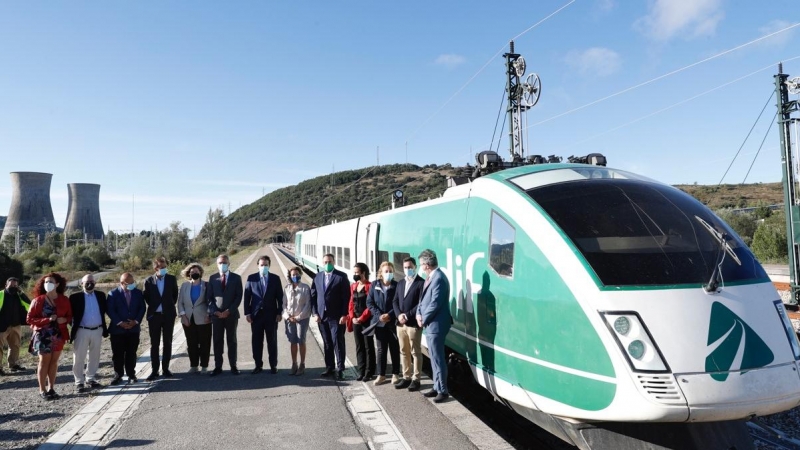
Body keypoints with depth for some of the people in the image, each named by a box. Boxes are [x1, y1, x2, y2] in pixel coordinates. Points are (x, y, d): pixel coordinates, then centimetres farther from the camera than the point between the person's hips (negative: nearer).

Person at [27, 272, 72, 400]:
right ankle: (42, 390, 9)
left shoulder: (64, 300, 1)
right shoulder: (38, 300, -6)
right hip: (43, 335, -2)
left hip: (58, 334, 3)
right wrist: (47, 319, -19)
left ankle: (51, 388, 15)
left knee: (54, 361, 8)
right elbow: (30, 319, -6)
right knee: (44, 362, 1)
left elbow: (70, 316, 10)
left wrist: (64, 320, -13)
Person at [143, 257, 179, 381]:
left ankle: (165, 368, 15)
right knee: (154, 344, 3)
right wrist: (153, 306, 6)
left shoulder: (172, 279, 0)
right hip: (154, 315, -1)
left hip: (168, 315, 1)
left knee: (167, 342, 6)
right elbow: (146, 297, 9)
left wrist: (170, 306, 6)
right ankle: (154, 370, 9)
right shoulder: (149, 281, -2)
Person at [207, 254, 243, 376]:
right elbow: (208, 297, 4)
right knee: (217, 341, 4)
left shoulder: (236, 278, 3)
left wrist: (229, 311, -11)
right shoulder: (212, 278, 7)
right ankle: (218, 367, 12)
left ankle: (233, 366, 11)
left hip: (231, 314, -1)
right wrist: (215, 311, -9)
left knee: (232, 340, 6)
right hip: (216, 314, 1)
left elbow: (239, 297, -2)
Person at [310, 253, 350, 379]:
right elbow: (313, 296, 9)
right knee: (327, 343, 12)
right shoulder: (317, 277, 10)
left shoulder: (341, 276, -4)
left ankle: (340, 369, 8)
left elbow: (346, 297, -7)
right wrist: (314, 313, 0)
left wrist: (344, 315, -12)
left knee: (338, 343, -1)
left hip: (336, 317, -4)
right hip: (321, 316, 4)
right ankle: (329, 367, 21)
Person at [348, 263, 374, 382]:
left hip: (367, 321, -6)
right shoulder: (353, 286, 11)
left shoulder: (369, 286, -10)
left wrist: (362, 318, -14)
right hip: (356, 321, 6)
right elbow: (351, 303, 13)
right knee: (359, 347, 11)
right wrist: (352, 317, 0)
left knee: (368, 346, 3)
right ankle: (361, 371, 18)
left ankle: (369, 372, 10)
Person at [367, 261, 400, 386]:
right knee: (381, 350, 9)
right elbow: (369, 302, 1)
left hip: (393, 322, -2)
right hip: (379, 322, 2)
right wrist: (379, 315, -11)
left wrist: (390, 315, -18)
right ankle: (381, 375, 19)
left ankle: (395, 374, 21)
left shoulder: (397, 286, -5)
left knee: (394, 349, 9)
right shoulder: (374, 285, 3)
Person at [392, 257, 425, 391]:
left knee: (415, 352, 2)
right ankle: (406, 377, 22)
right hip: (400, 323, 6)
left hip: (413, 323, -6)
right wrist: (399, 315, -6)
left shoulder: (421, 283, -6)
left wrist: (407, 315, -16)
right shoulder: (400, 283, 16)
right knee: (404, 352, 12)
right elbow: (395, 301, 12)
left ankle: (415, 379, 10)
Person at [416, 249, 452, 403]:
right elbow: (423, 298, 16)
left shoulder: (439, 278, -20)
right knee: (434, 358, 17)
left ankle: (443, 391, 9)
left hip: (436, 325, -10)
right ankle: (437, 387, 27)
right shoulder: (430, 277, 10)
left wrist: (423, 319, -12)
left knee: (438, 359, -1)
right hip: (429, 324, 10)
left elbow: (435, 304, -22)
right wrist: (419, 314, 0)